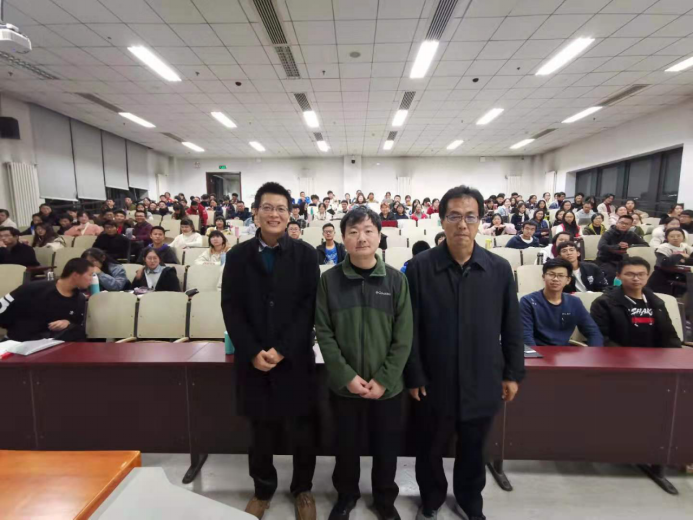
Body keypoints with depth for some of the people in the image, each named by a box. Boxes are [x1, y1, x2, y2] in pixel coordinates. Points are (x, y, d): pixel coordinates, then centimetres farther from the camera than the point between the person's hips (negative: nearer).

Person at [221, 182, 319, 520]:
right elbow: (231, 308, -1)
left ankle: (302, 489, 38)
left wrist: (282, 349, -14)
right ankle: (263, 489, 42)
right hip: (253, 360, 2)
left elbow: (309, 307, -7)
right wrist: (253, 352, -11)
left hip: (294, 359, -1)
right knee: (261, 431, 17)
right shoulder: (238, 255, 2)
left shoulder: (305, 254, -3)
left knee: (301, 431, 11)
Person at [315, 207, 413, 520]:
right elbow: (324, 333, -6)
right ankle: (346, 495, 46)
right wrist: (346, 376, -13)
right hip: (343, 385, 0)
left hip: (387, 386, 0)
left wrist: (383, 379, -11)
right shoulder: (330, 280, -7)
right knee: (346, 445, 18)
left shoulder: (396, 280, -6)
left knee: (386, 447, 17)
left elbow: (404, 337, -6)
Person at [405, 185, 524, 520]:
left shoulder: (500, 269, -5)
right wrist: (413, 375, -7)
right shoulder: (419, 267, -12)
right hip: (434, 382, -1)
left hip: (482, 382, 2)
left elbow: (511, 327, 3)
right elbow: (410, 327, -9)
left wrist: (513, 373, 6)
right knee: (430, 449, 18)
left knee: (473, 449, 23)